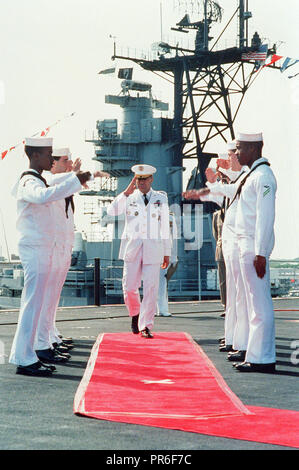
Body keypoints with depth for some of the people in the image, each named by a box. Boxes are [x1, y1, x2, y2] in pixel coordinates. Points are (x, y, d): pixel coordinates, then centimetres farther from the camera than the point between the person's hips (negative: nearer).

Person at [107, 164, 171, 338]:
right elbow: (112, 211, -10)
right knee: (129, 286, -2)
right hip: (132, 248, 0)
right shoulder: (129, 198, 8)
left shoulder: (161, 198, 10)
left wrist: (167, 253, 9)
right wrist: (127, 192, -16)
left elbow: (165, 227, 11)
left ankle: (145, 326, 2)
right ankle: (135, 313, 27)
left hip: (153, 248, 0)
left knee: (151, 288, -6)